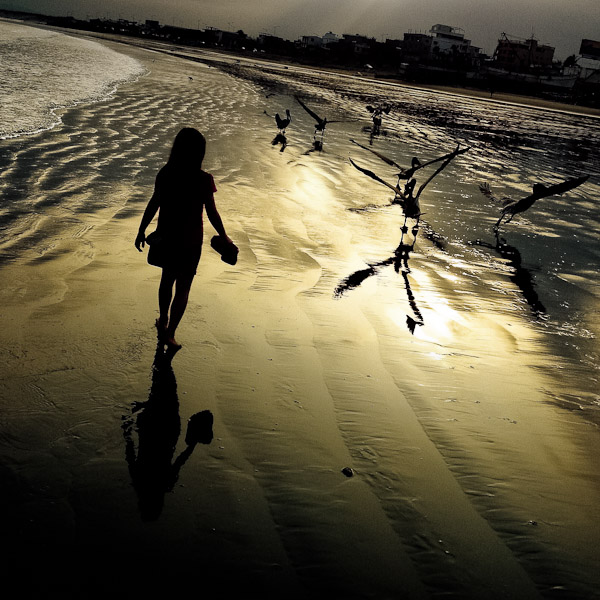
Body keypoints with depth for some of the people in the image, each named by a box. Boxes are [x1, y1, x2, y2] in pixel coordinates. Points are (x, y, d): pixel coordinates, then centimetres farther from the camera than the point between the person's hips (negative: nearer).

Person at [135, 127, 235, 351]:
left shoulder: (165, 174, -9)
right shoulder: (203, 180, -20)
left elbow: (153, 205, -4)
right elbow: (212, 214, -14)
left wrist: (142, 231, 8)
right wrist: (224, 237, 1)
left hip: (166, 236, 4)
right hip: (189, 240, -4)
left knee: (167, 278, 25)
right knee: (183, 287, 10)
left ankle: (163, 320, 44)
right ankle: (169, 333, 13)